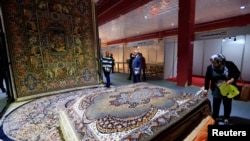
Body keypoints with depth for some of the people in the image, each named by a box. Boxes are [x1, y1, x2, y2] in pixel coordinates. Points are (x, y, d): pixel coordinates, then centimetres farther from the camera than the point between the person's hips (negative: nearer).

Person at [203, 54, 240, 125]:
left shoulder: (229, 64, -15)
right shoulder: (210, 67, -14)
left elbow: (237, 73, -4)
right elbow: (207, 78, -6)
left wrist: (232, 80, -23)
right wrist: (206, 89, -6)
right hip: (217, 89, 0)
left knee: (227, 103, 13)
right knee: (216, 103, 8)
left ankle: (226, 118, 32)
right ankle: (215, 117, 27)